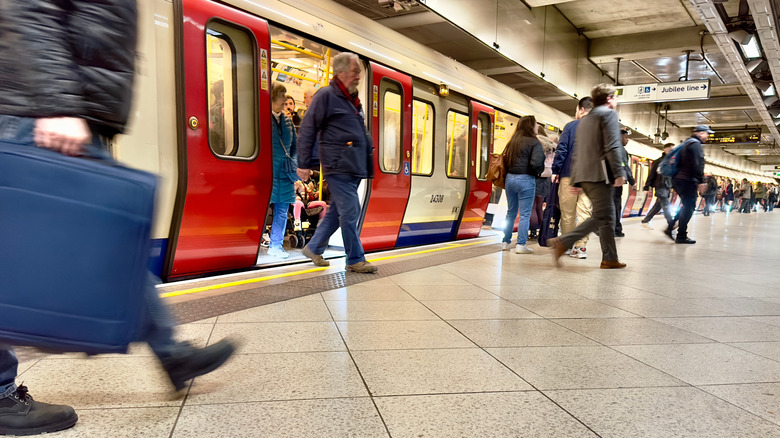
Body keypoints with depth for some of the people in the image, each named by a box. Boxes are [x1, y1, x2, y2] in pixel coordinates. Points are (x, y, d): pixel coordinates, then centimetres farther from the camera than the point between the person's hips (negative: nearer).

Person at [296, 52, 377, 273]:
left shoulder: (353, 99, 19)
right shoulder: (326, 96, -6)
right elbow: (307, 130, -7)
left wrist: (368, 149, 17)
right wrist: (304, 164, -9)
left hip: (353, 167, 9)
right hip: (338, 166, -9)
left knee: (337, 211, 14)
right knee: (350, 212, -6)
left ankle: (313, 248, 27)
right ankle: (355, 260, 5)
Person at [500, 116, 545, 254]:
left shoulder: (513, 141, 10)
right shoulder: (534, 142, -9)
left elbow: (505, 158, 12)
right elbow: (536, 163, -19)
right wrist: (538, 172, 0)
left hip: (510, 178, 7)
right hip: (525, 180, -6)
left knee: (511, 212, 16)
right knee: (525, 214, 0)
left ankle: (505, 242, 20)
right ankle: (521, 245, 0)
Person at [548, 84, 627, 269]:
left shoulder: (585, 119, 24)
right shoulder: (609, 114, -1)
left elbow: (577, 152, 21)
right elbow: (612, 146, -14)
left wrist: (576, 180, 21)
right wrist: (619, 173, -17)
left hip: (584, 176, 9)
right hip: (599, 174, -9)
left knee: (608, 216, 12)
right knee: (601, 217, -6)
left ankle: (610, 259, 12)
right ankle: (563, 242, -15)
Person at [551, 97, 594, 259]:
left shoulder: (570, 126, 1)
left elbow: (561, 150, -5)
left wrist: (555, 170, -1)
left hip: (569, 175, -2)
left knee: (567, 213, 6)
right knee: (585, 212, 2)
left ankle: (567, 245, 14)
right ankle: (581, 247, -1)